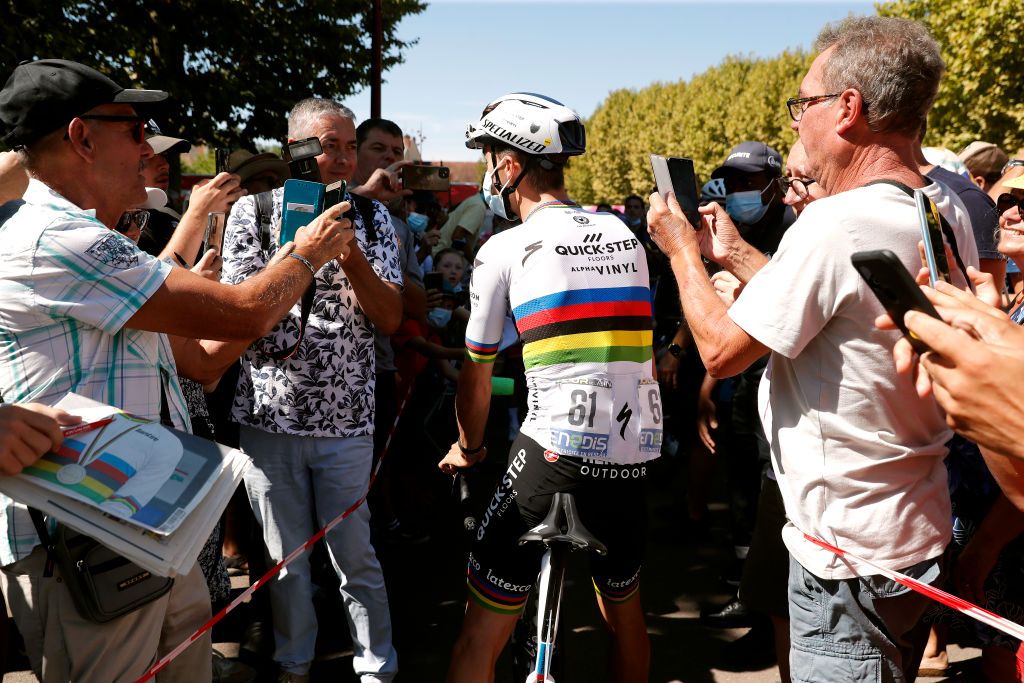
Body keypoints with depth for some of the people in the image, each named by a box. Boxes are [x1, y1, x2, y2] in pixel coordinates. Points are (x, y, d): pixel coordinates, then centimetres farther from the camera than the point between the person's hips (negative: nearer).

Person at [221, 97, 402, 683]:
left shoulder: (371, 216, 4)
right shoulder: (253, 211, 0)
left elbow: (390, 318, -4)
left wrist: (348, 250, -18)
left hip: (347, 420, 0)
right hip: (269, 415, 0)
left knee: (356, 557, 7)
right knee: (285, 557, 13)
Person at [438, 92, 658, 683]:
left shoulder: (506, 248, -2)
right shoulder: (625, 234, 12)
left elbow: (476, 375, 6)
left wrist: (468, 447, 23)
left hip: (557, 453, -6)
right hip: (639, 455, 6)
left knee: (483, 634, 6)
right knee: (625, 609, 27)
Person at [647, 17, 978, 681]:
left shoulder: (836, 222, -26)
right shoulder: (947, 214, 3)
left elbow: (721, 350, -17)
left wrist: (681, 249, -4)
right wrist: (735, 253, 15)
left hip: (848, 555, -9)